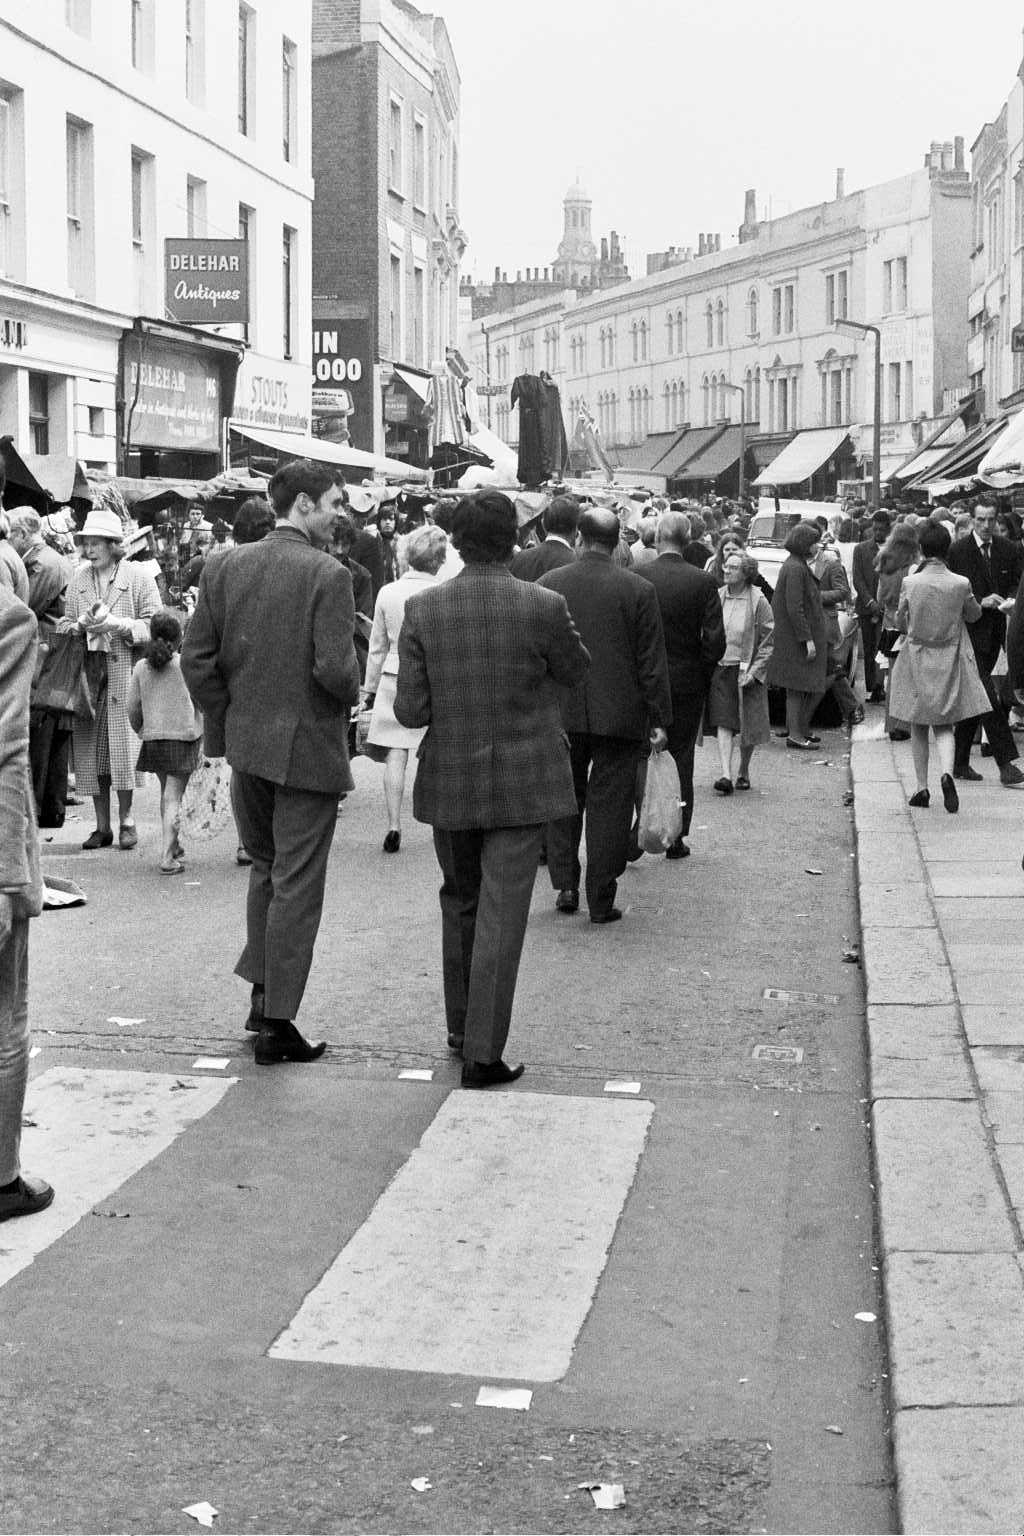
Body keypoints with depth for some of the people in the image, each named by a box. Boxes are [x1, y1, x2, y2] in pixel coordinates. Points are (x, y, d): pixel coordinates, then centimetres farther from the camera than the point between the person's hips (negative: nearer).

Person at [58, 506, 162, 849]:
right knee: (90, 747, 2)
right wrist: (82, 624, -7)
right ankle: (102, 826, 9)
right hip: (87, 673, 4)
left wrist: (116, 623, -14)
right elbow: (65, 625, 14)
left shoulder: (138, 579, 2)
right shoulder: (78, 580, 13)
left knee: (123, 744, -7)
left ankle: (126, 820, 5)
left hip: (124, 670, -4)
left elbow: (153, 626, -2)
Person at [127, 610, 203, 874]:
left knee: (166, 794, 19)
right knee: (173, 798, -4)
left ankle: (174, 846, 29)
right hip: (184, 736, -3)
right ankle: (168, 856, -12)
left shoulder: (141, 667, 2)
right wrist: (203, 742, 4)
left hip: (153, 738, 3)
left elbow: (133, 709, 5)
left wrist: (140, 732, 23)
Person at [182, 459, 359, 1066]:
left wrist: (227, 720, 11)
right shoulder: (328, 575, -15)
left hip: (246, 745, 6)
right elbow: (336, 670, -22)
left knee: (266, 868, 24)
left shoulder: (226, 568, 3)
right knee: (297, 886, 4)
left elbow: (197, 658, 2)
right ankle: (277, 1022, 10)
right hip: (308, 748, -6)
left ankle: (262, 994, 27)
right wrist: (350, 694, -1)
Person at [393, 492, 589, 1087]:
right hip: (522, 783, -3)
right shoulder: (543, 605, -13)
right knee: (501, 914, 2)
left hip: (449, 781, 3)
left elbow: (410, 711, -8)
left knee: (461, 901, 21)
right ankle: (483, 1053, 3)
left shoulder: (422, 608, -8)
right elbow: (574, 671, 6)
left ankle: (460, 1024, 33)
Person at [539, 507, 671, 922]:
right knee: (609, 805, 5)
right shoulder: (638, 589, -6)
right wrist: (659, 718, 1)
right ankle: (601, 901, 8)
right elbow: (652, 661, -5)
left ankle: (565, 885, 13)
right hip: (619, 715, -2)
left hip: (561, 714, 2)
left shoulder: (548, 584, -2)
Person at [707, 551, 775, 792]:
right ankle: (726, 774, -13)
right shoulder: (717, 597, 4)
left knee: (748, 726, 6)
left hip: (746, 671, -2)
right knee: (723, 723, -8)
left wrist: (754, 671, -12)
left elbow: (769, 640, -6)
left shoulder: (758, 601, -8)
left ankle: (744, 772, 24)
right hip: (719, 669, 2)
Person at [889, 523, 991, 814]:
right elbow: (974, 615, 7)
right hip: (950, 662, 0)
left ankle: (922, 787, 15)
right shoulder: (960, 584, -11)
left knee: (919, 727, 13)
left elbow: (901, 623, 0)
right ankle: (946, 771, -17)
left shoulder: (910, 583, -12)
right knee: (944, 725, 9)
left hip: (917, 661, 0)